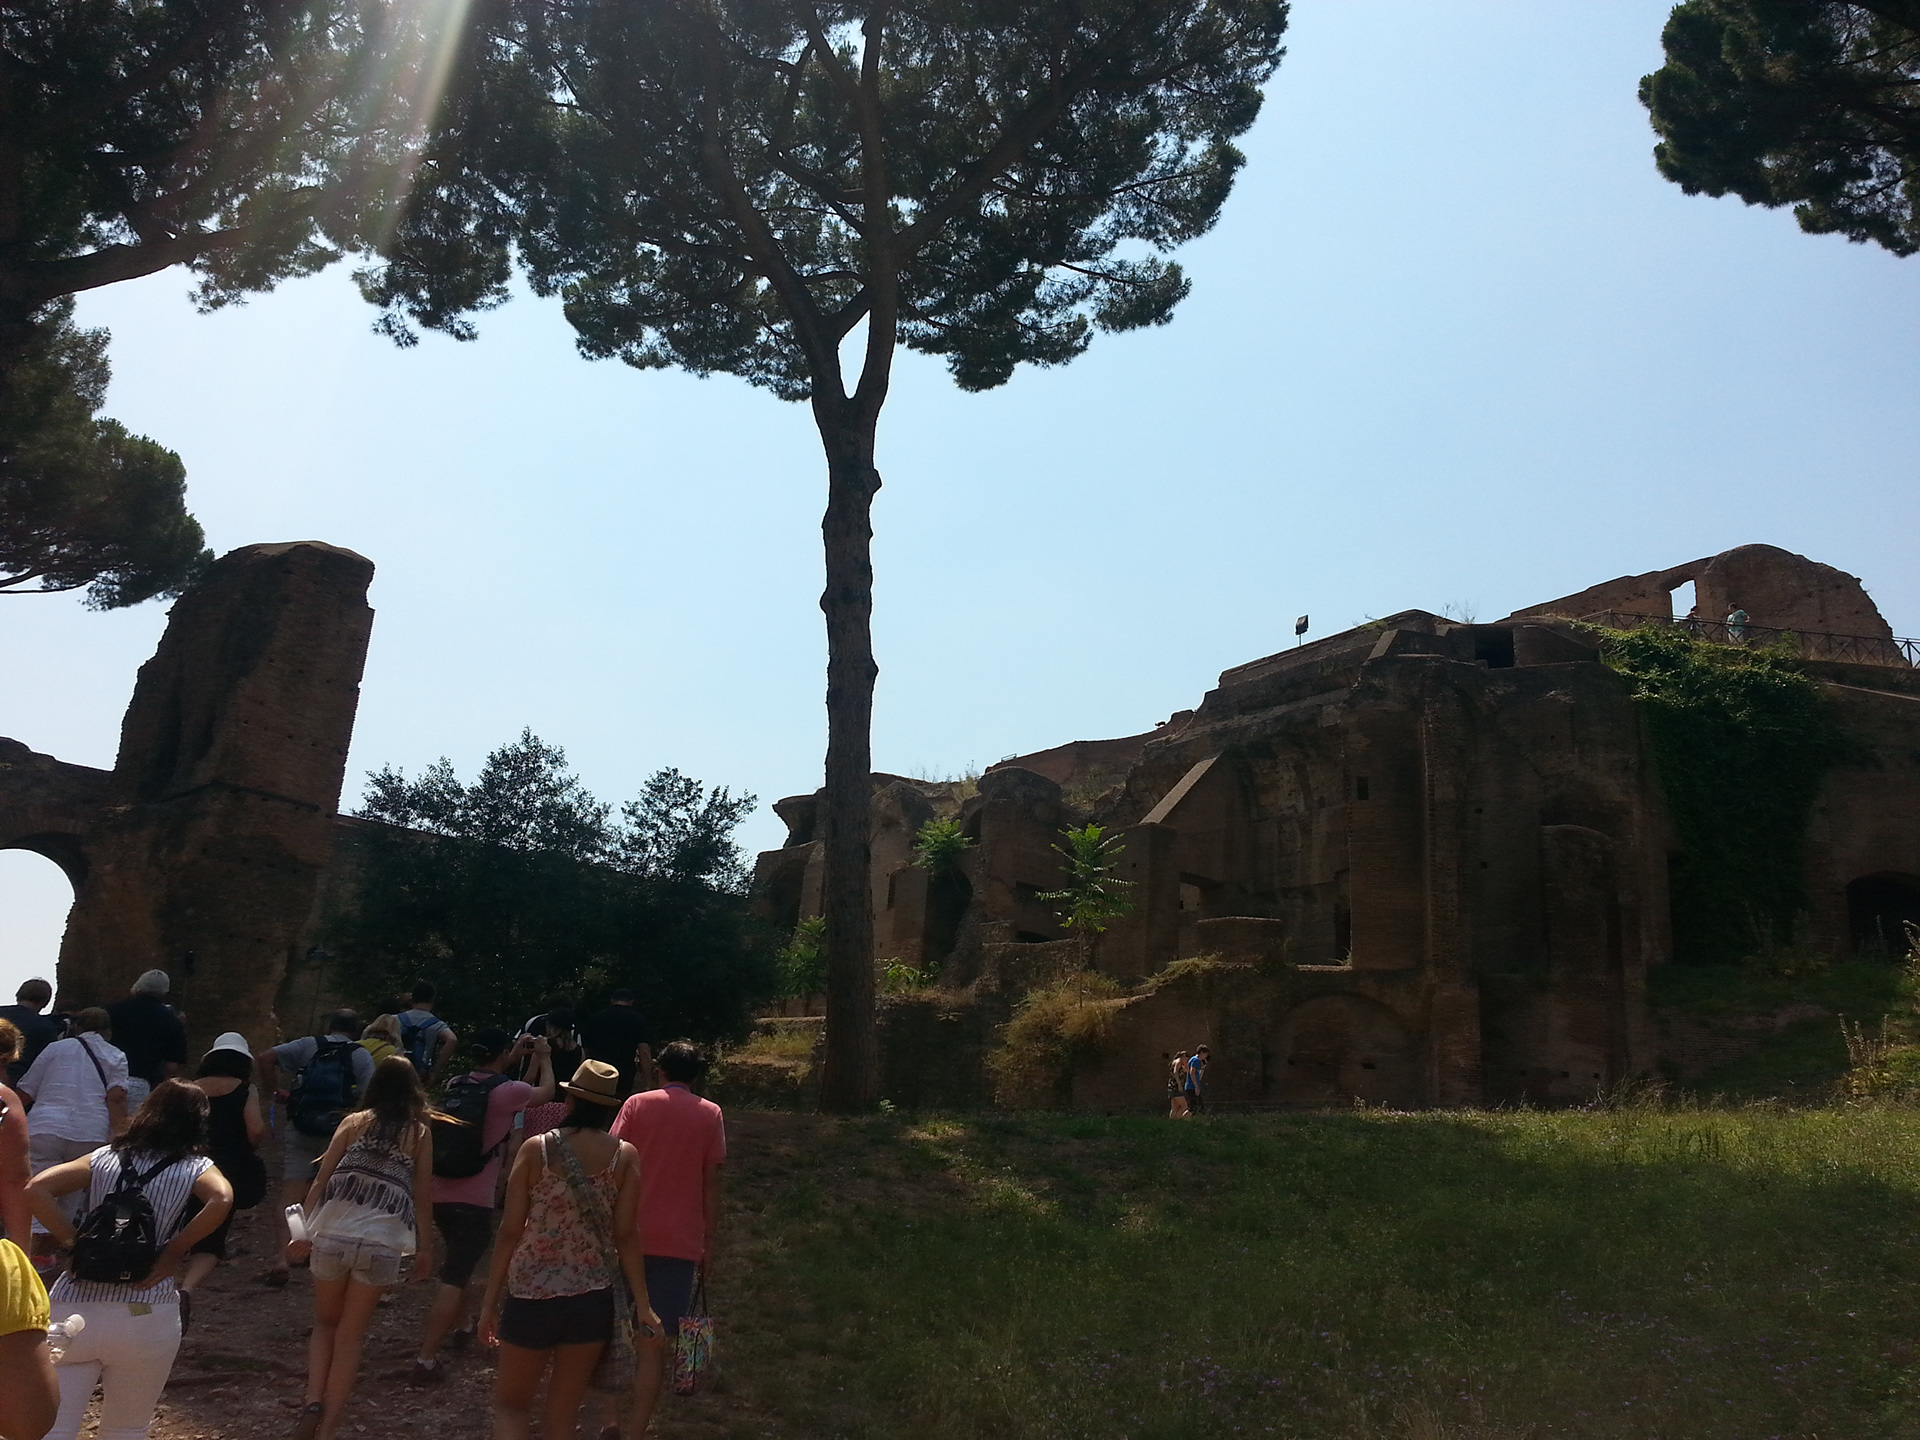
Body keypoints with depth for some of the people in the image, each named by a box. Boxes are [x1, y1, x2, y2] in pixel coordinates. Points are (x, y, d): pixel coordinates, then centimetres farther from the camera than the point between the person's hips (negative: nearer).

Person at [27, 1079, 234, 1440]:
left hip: (73, 1307, 2)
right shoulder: (196, 1168, 2)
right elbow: (221, 1200, -18)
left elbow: (37, 1189, -1)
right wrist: (173, 1253, -7)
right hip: (144, 1316, -2)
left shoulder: (103, 1158, 10)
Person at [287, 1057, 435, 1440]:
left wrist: (304, 1232, 10)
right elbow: (422, 1197, 7)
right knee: (350, 1338, 13)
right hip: (382, 1244, -1)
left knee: (326, 1325, 22)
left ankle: (313, 1404, 5)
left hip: (331, 1236, 1)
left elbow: (320, 1181, 5)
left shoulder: (354, 1122, 9)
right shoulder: (420, 1132, 8)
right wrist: (423, 1248, 15)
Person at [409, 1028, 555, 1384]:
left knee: (459, 1265, 28)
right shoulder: (506, 1090, -12)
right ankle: (426, 1361, -10)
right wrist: (544, 1058, 23)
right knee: (454, 1280, -6)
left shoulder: (456, 1084, 7)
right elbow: (546, 1093, 8)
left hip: (440, 1194, 8)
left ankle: (461, 1327, 45)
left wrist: (516, 1058, 29)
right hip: (473, 1200, -8)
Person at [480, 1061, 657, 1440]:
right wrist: (643, 1307, 0)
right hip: (592, 1298, 2)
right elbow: (625, 1236, -5)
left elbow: (510, 1231, -5)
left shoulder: (536, 1149, -6)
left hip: (531, 1294, -2)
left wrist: (491, 1300, 4)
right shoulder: (624, 1156, -4)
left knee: (511, 1404, 15)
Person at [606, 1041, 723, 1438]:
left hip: (630, 1234, 1)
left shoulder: (637, 1104, 2)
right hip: (679, 1241, -1)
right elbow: (711, 1184, -1)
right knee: (655, 1341, 1)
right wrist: (709, 1243, 6)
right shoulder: (710, 1115, 1)